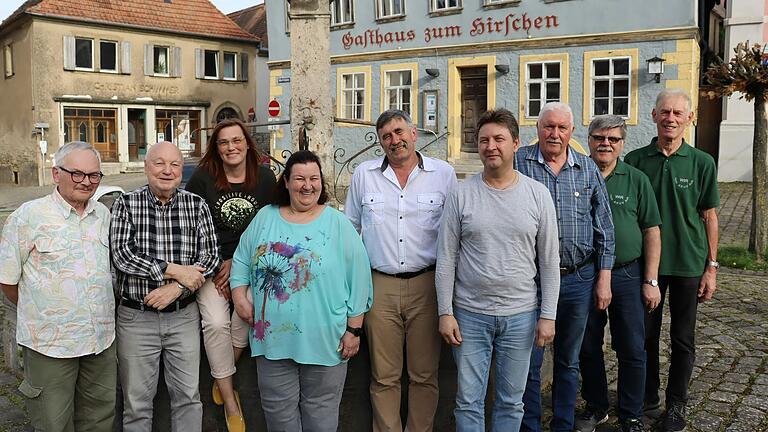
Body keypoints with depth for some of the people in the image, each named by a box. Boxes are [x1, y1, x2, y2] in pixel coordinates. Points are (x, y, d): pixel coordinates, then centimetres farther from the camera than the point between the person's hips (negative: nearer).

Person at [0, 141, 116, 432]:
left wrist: (98, 315, 13)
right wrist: (38, 313, 5)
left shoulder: (104, 215, 7)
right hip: (49, 343, -4)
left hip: (102, 339, 4)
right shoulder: (27, 217, -8)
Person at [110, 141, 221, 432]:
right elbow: (122, 255, -15)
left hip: (184, 315, 1)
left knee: (188, 396, 11)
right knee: (136, 402, 12)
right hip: (136, 317, -1)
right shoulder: (125, 204, -4)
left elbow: (210, 257, -4)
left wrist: (177, 288, -18)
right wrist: (175, 270, -19)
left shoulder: (197, 206, 0)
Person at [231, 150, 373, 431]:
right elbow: (241, 261, 14)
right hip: (273, 338, 2)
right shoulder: (264, 218, 7)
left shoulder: (339, 224, -2)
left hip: (324, 341, -2)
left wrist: (354, 330, -6)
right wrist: (240, 296, -1)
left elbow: (358, 280, -3)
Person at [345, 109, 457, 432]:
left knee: (424, 375, 8)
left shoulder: (443, 174, 3)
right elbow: (349, 228, 15)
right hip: (380, 285, 1)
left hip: (427, 284, 0)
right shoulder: (363, 175, 7)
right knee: (384, 377, 7)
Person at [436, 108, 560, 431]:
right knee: (468, 401, 8)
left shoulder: (538, 195, -1)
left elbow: (549, 261, 1)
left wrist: (548, 315, -1)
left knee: (511, 401, 13)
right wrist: (445, 313, -5)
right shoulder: (461, 196, -3)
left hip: (520, 315, 1)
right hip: (470, 314, 0)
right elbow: (446, 259, -1)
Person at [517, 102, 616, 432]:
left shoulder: (588, 169, 5)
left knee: (569, 362, 15)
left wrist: (604, 278, 4)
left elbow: (604, 228, 8)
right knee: (529, 362, 5)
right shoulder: (519, 163, -3)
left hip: (578, 280, 3)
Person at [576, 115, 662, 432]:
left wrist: (651, 281, -4)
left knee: (632, 350, 5)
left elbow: (651, 231, 2)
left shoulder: (636, 180, 2)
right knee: (587, 348, 11)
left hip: (627, 275, 0)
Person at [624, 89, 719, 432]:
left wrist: (711, 266, -2)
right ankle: (647, 395, 30)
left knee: (682, 339, 10)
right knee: (645, 333, 12)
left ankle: (676, 403, 26)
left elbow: (709, 217, 1)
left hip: (688, 264, -1)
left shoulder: (702, 163, -2)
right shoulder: (635, 160, -1)